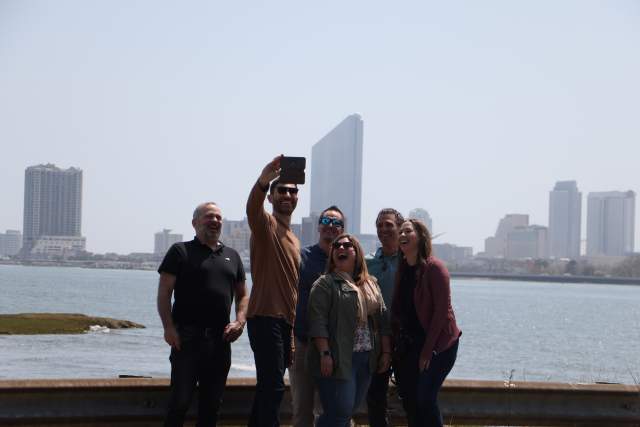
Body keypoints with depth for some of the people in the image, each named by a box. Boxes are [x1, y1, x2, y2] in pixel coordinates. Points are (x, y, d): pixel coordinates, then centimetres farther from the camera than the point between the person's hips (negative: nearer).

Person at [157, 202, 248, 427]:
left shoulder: (232, 256, 17)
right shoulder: (180, 252, 2)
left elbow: (242, 295, 20)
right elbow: (164, 292, -4)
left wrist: (240, 322, 2)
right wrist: (169, 327, -14)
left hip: (221, 339, 5)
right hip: (187, 337, -5)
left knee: (211, 402, 10)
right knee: (180, 400, -6)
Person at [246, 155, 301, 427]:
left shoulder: (294, 240, 22)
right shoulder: (265, 225, -3)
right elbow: (252, 209, -29)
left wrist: (293, 333, 22)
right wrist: (263, 180, -50)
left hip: (285, 322, 9)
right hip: (265, 317, -9)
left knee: (268, 386, 12)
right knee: (273, 386, -15)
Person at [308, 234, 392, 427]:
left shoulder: (371, 284, 16)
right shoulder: (325, 284, -4)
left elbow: (382, 319, 16)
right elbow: (318, 322, -12)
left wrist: (386, 352, 9)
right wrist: (325, 354, -19)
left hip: (366, 360, 6)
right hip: (338, 360, -6)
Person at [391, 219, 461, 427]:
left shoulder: (434, 268, -12)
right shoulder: (402, 269, 8)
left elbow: (442, 310, -15)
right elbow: (397, 310, 11)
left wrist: (427, 351, -16)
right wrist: (397, 343, 2)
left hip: (438, 342, -7)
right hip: (410, 343, 7)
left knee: (425, 396, -13)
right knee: (408, 397, 4)